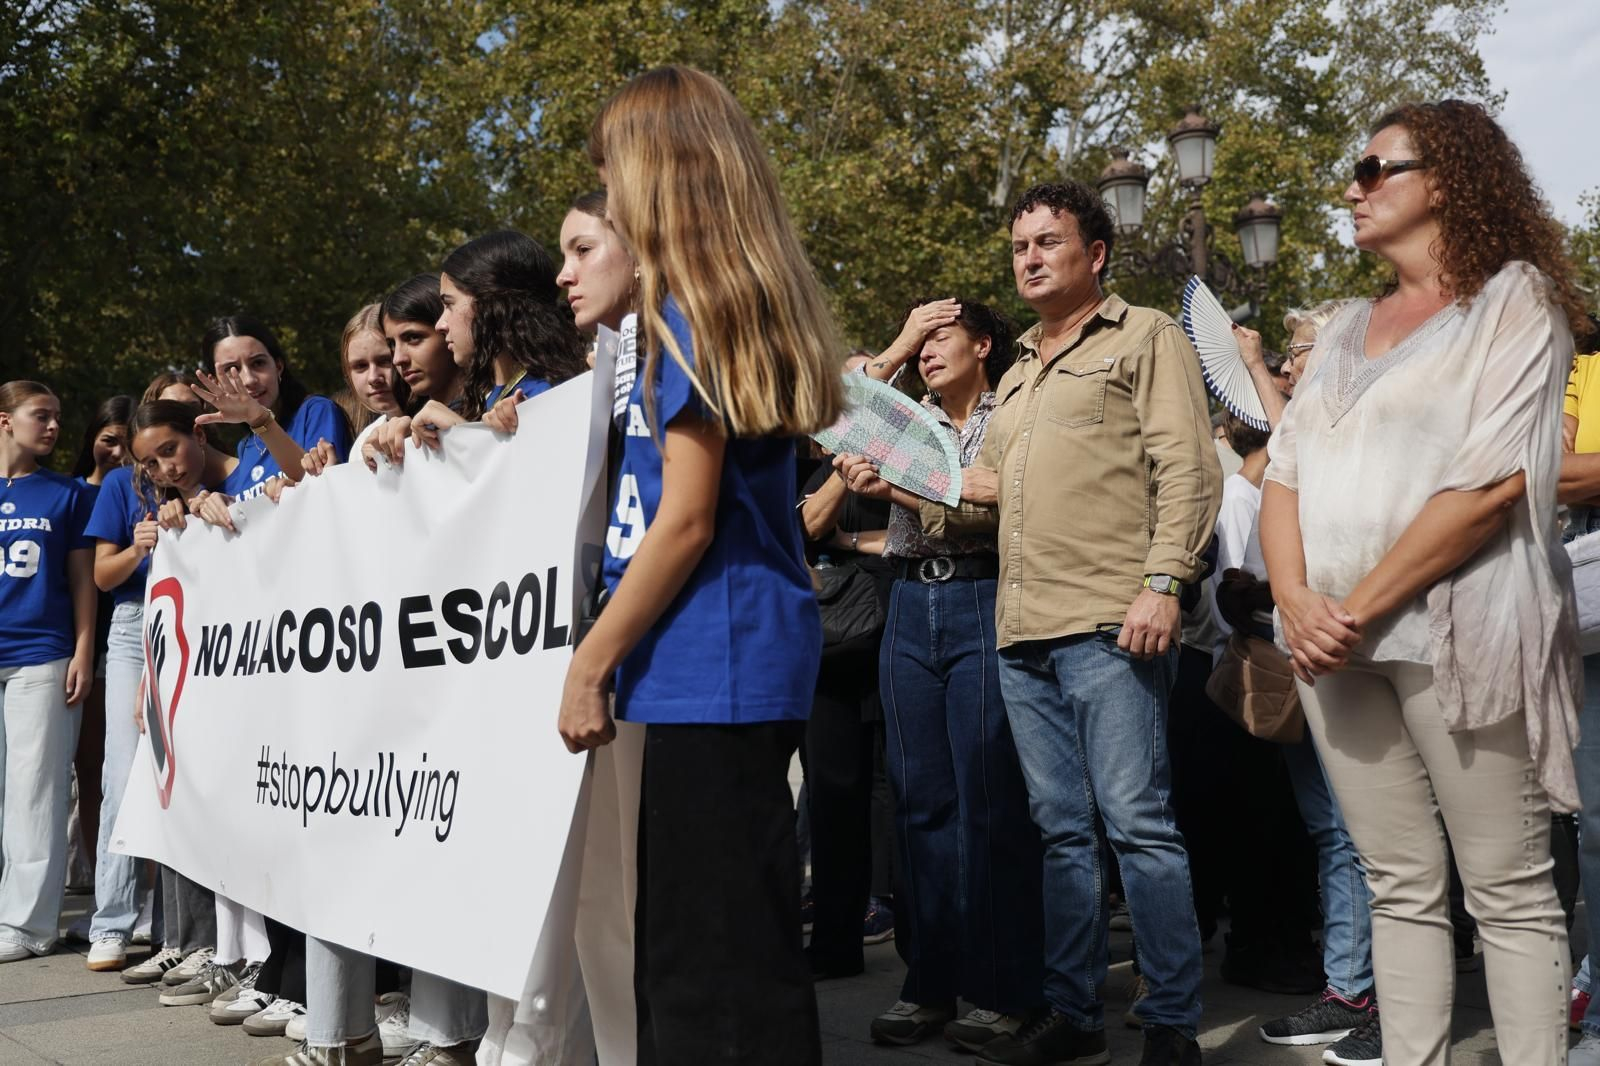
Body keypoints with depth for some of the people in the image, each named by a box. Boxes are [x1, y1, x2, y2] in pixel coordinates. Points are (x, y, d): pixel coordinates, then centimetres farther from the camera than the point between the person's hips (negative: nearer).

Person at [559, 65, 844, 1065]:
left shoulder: (689, 312, -13)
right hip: (736, 658, 10)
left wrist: (591, 661, -10)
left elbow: (686, 520, -17)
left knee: (721, 953, -2)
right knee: (721, 935, 16)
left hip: (716, 666, -10)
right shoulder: (747, 302, 14)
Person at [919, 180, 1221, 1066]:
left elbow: (1187, 469, -6)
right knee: (1061, 829, 10)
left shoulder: (1144, 338, 4)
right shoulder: (1017, 371, 25)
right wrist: (927, 497, 8)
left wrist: (1163, 582, -17)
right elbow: (988, 493, 28)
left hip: (1110, 626, -7)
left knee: (1135, 822, -7)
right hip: (1024, 631, 7)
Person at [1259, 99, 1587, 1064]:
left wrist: (1363, 608, -14)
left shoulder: (1516, 298, -1)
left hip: (1457, 630, -6)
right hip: (1333, 640, 6)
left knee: (1510, 892, -1)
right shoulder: (1347, 329, 19)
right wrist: (1296, 602, -6)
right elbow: (1286, 472, 12)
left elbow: (1493, 479, -13)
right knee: (1401, 888, 9)